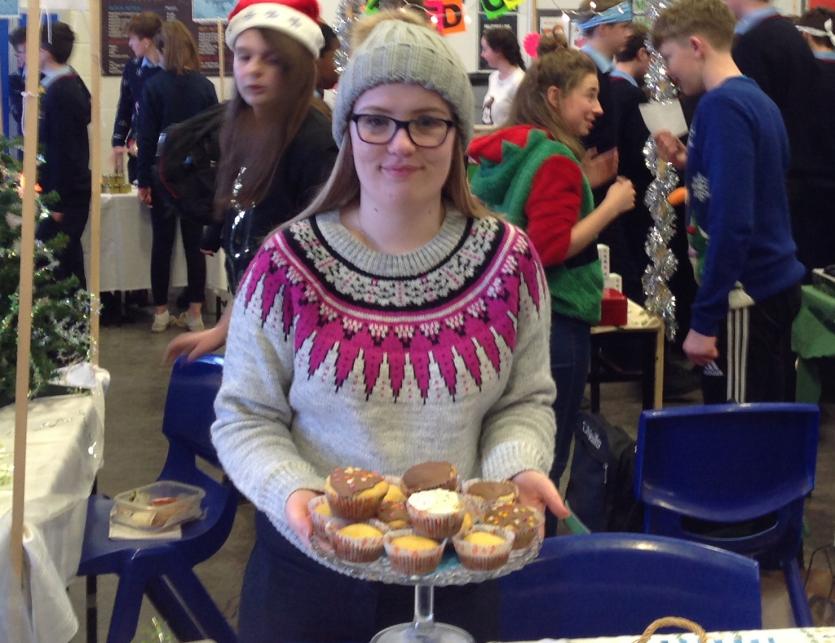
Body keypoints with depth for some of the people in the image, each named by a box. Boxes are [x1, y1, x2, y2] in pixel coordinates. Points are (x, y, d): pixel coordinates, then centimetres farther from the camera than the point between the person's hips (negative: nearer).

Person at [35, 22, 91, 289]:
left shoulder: (58, 91, -18)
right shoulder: (74, 82, 8)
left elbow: (61, 149, -19)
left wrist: (56, 202, -17)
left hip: (63, 193, -9)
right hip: (74, 189, 9)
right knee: (69, 256, 14)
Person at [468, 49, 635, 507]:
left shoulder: (496, 152, 10)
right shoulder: (554, 160, -16)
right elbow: (551, 248, -22)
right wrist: (610, 208, -14)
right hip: (554, 323, -9)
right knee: (545, 465, 1)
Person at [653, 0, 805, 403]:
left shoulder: (721, 105, -16)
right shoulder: (757, 99, 12)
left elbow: (731, 220, -23)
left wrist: (704, 319, -20)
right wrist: (689, 162, 13)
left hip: (746, 293, -9)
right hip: (775, 283, 9)